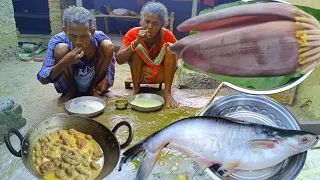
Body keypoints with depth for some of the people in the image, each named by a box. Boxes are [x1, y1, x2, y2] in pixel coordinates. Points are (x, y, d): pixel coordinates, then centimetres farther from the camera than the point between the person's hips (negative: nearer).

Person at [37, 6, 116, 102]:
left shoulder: (99, 38, -23)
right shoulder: (57, 41, -26)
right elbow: (42, 78, -26)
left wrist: (106, 79, -22)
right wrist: (64, 63, -44)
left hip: (93, 81, 1)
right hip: (69, 83, -1)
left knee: (108, 45, -21)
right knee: (61, 48, -28)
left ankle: (93, 88, -1)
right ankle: (71, 91, -1)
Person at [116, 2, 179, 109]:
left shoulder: (168, 36, -19)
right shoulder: (133, 33, -19)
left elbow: (174, 62, -12)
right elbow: (119, 60, -27)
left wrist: (155, 69, -28)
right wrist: (136, 42, -40)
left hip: (161, 74, 1)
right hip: (140, 73, 0)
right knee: (137, 48, -27)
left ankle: (167, 92, -23)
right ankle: (136, 89, -14)